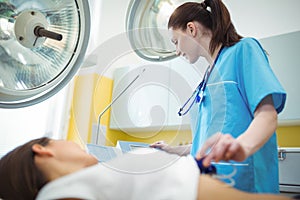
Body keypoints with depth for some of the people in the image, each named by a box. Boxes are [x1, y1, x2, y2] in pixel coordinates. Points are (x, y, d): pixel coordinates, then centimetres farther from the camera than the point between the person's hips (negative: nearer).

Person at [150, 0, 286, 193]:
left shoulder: (244, 49, -2)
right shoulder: (210, 76, 20)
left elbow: (267, 114, -16)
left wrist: (243, 144, -34)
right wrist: (176, 150, 24)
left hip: (241, 183, -7)